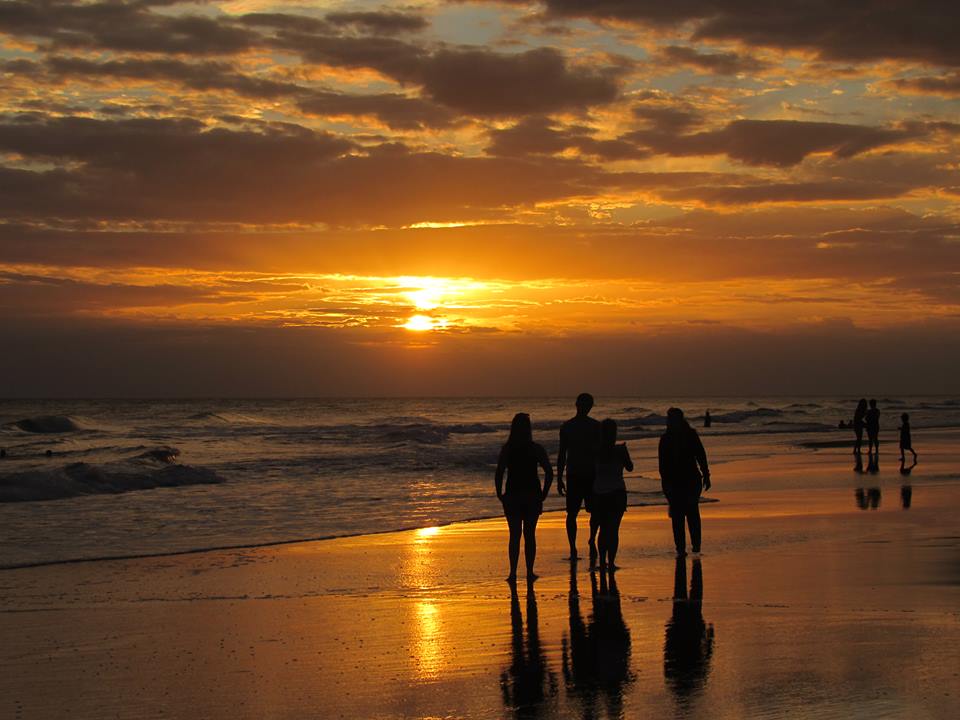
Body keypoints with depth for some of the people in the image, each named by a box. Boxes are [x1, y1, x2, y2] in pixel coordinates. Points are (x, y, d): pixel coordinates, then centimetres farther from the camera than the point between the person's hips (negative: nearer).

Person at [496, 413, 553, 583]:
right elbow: (549, 472, -6)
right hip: (532, 496, 1)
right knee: (530, 535, 10)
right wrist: (543, 493, 3)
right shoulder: (537, 449, -3)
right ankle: (529, 573, 10)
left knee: (515, 535, 6)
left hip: (513, 496, 0)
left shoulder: (506, 449, -5)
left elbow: (498, 475, -9)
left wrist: (499, 494, 2)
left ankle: (513, 573, 1)